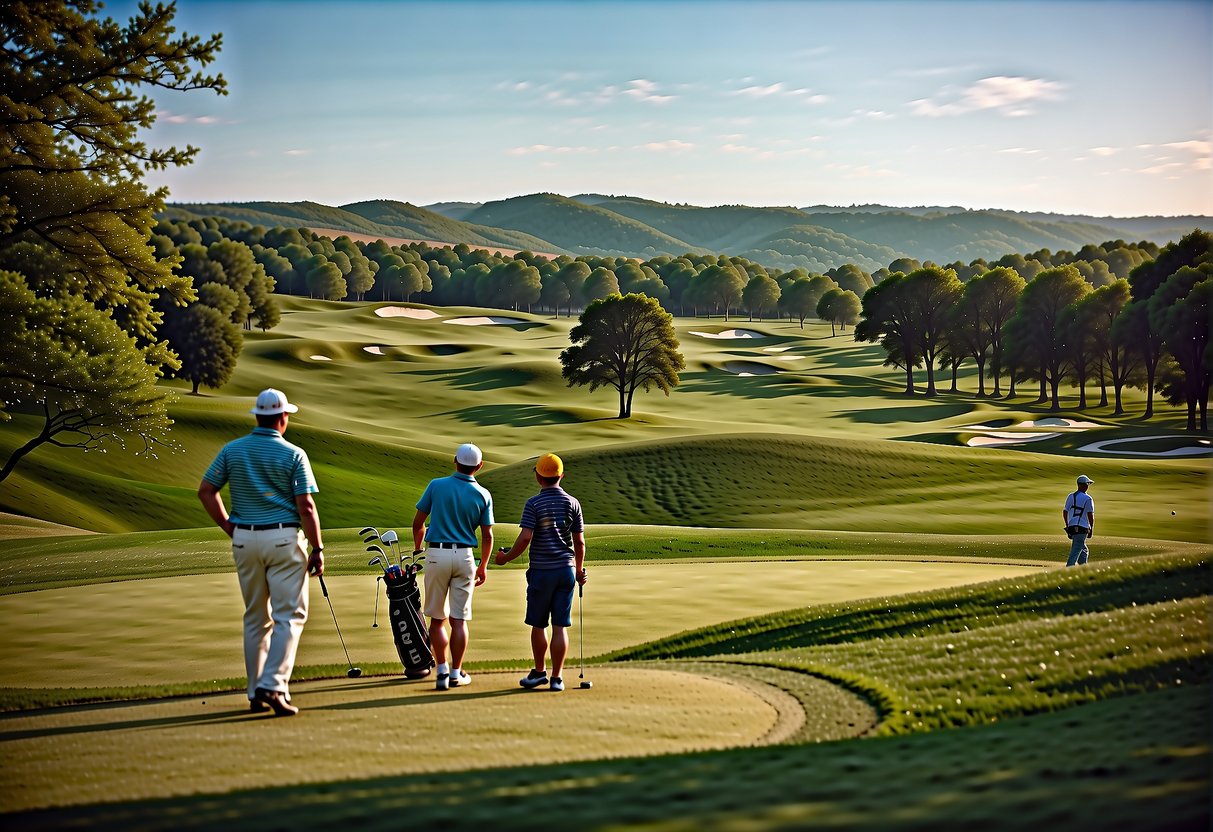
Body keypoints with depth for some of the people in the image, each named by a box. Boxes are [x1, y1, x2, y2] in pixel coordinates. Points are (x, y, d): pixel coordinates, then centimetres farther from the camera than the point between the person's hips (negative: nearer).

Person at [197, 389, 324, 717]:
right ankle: (273, 685, -15)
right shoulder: (293, 455, -7)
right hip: (284, 539, -4)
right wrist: (318, 548, -5)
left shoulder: (232, 450, 4)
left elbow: (206, 491, 5)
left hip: (244, 540, 4)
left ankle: (256, 693, 16)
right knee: (290, 616, 0)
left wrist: (229, 528, 11)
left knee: (256, 618, 14)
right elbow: (306, 506, -11)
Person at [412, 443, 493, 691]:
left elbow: (418, 523, 2)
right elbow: (487, 536, 2)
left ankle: (442, 671, 1)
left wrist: (417, 548, 20)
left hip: (436, 554, -1)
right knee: (459, 619, 6)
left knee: (437, 618, 7)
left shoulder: (436, 485, -3)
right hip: (464, 557, 1)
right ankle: (456, 673, 6)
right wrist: (482, 567, 14)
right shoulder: (483, 495, 0)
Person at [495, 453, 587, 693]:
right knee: (560, 626, 4)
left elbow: (525, 538, -16)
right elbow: (580, 541, 5)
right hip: (567, 569, 3)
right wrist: (580, 569, 18)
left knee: (538, 624, 12)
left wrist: (506, 557, 0)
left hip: (541, 571, -3)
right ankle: (556, 677, 4)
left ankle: (539, 671, 21)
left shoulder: (534, 503, -8)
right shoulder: (572, 503, 3)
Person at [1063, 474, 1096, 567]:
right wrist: (1092, 528, 0)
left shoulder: (1071, 497, 10)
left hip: (1071, 527, 7)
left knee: (1084, 551, 17)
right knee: (1076, 551, -9)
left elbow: (1065, 512, 14)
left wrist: (1067, 526, 22)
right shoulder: (1087, 498, -9)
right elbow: (1091, 515, -10)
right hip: (1082, 528, -7)